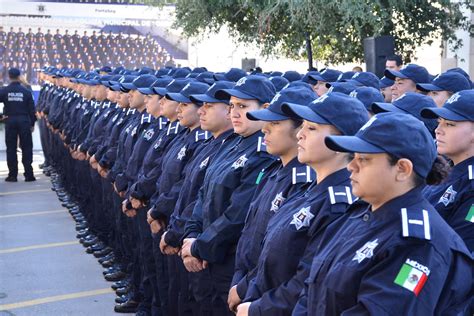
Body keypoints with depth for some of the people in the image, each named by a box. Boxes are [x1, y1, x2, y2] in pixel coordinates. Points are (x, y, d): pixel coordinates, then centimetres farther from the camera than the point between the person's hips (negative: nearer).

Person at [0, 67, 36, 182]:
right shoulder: (26, 91, -3)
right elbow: (31, 109, -1)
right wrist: (32, 123, 7)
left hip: (10, 121, 1)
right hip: (24, 121, 0)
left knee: (11, 148, 6)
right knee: (26, 147, 5)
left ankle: (12, 175, 6)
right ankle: (28, 174, 3)